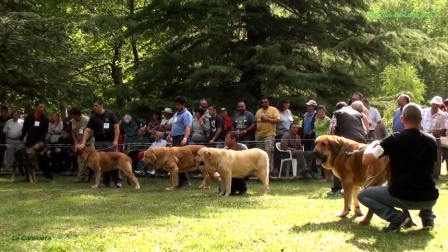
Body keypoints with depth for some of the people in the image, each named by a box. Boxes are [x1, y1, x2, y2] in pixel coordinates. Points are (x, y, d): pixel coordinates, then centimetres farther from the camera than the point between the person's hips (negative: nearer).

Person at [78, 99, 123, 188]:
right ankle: (106, 182, 12)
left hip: (111, 141, -3)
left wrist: (116, 140, -13)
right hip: (99, 143, 3)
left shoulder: (110, 114, -2)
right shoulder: (93, 117, 3)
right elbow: (87, 130, -2)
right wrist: (83, 143, -14)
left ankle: (118, 181, -1)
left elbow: (116, 127, -4)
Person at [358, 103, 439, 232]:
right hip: (430, 199, 5)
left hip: (403, 197, -5)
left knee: (363, 195, 15)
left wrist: (372, 145, 9)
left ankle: (397, 218, -3)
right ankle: (427, 217, 17)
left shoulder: (394, 139, -7)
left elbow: (366, 160, -11)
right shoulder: (431, 140, 6)